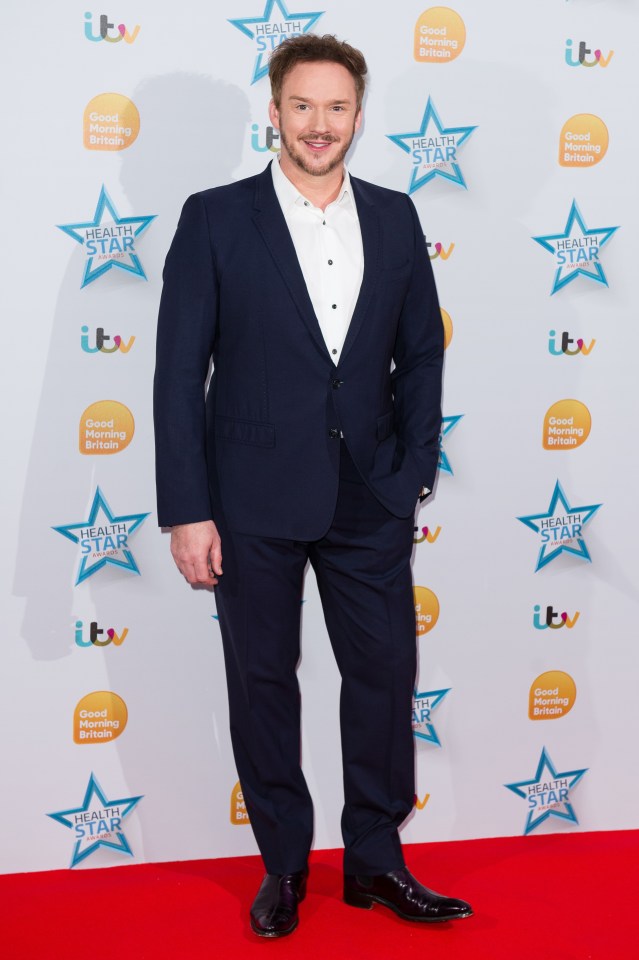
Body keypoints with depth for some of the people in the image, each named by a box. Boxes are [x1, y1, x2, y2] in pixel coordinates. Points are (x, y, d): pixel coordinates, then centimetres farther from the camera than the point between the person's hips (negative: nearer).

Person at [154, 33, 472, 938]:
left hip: (369, 500, 3)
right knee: (262, 683, 9)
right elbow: (180, 373, -6)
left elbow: (421, 354, 11)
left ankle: (375, 860, 25)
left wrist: (412, 474, 2)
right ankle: (283, 866, 26)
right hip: (255, 502, -2)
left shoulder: (394, 218, 6)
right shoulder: (215, 218, -3)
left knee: (385, 673, 7)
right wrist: (187, 510, -10)